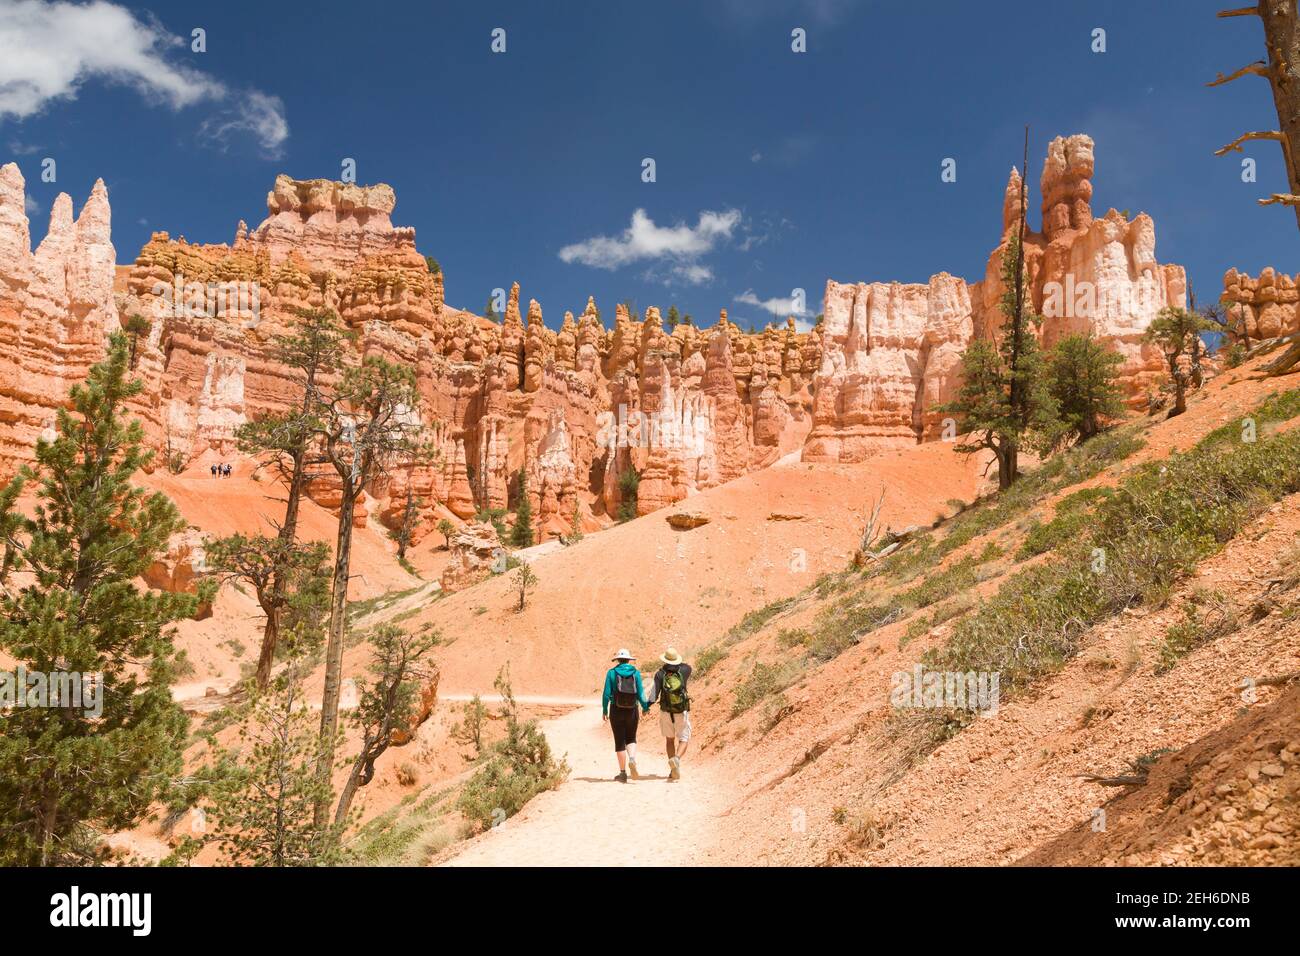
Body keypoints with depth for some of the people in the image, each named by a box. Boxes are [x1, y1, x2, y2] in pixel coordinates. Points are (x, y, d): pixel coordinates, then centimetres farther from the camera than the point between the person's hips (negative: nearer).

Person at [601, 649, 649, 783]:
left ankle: (623, 773, 10)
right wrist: (645, 707, 14)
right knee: (631, 739, 17)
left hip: (617, 711, -1)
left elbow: (607, 694, -6)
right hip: (632, 711, 1)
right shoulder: (636, 673, -1)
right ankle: (632, 759, -12)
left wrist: (604, 710, 5)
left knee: (620, 741, 9)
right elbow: (640, 693, -2)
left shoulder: (611, 673, -4)